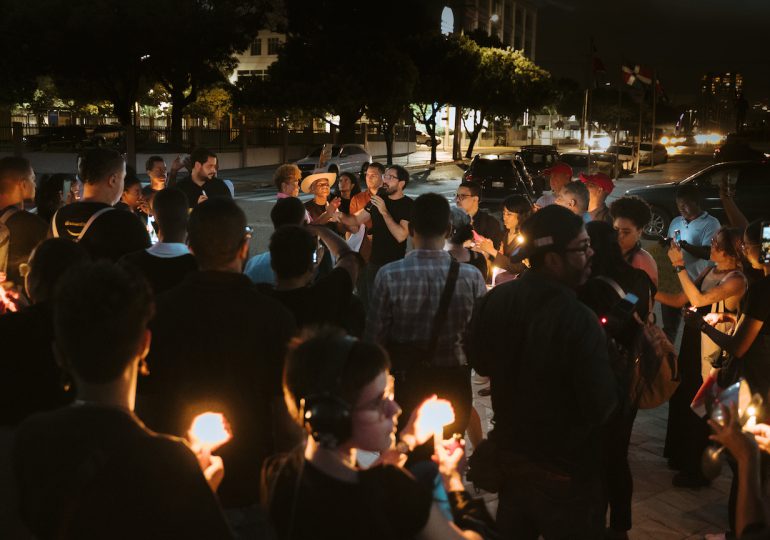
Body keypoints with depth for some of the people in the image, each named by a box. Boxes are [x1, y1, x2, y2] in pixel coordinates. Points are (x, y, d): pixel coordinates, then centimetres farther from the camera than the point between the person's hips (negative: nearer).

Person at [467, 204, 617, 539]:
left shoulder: (494, 300, -9)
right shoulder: (578, 320, -29)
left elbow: (479, 363, 8)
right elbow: (601, 407, -25)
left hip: (510, 454, 6)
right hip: (565, 472, -6)